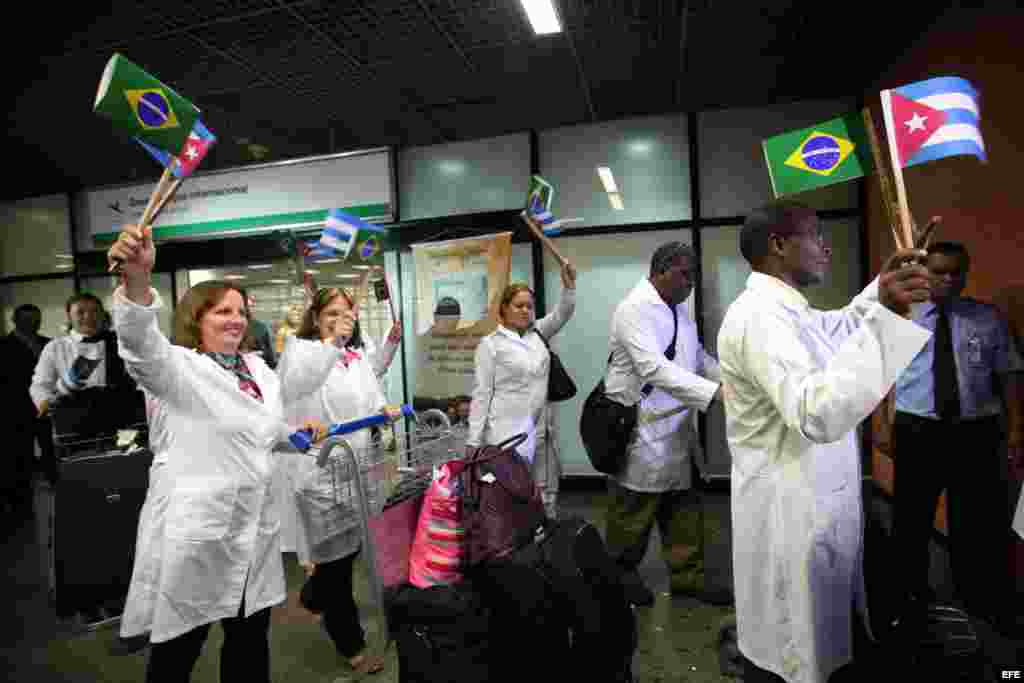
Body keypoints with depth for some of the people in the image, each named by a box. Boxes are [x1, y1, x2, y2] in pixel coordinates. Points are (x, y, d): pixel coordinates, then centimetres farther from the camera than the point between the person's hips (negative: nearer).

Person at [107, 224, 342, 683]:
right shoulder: (179, 367, -9)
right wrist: (138, 279, -47)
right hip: (195, 532, -6)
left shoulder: (258, 369, 13)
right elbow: (141, 343, -30)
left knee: (251, 641, 19)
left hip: (254, 527, 6)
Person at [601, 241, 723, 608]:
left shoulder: (678, 309, 11)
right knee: (633, 511, 9)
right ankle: (622, 576, 30)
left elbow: (698, 357, 16)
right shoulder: (634, 309, -18)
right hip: (639, 427, -8)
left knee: (684, 508, 15)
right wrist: (714, 393, -34)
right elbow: (654, 368, -30)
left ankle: (687, 577, 31)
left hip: (675, 427, 8)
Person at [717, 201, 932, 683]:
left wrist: (887, 284, 18)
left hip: (815, 504, 10)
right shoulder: (759, 315, -23)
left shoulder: (781, 311, 9)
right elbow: (818, 414, -36)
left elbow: (842, 325, 31)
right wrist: (884, 316, -37)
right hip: (791, 513, -10)